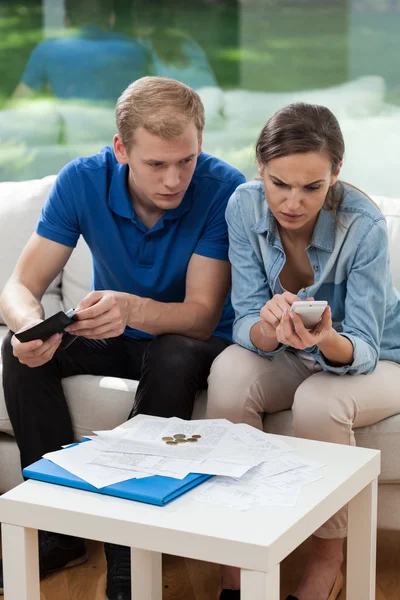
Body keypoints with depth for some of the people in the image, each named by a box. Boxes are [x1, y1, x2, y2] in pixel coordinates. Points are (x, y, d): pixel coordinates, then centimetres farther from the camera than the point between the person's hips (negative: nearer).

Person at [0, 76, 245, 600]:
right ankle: (61, 526, -11)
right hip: (115, 337, 3)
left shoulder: (223, 189, -26)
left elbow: (201, 315, -28)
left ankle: (130, 548, -23)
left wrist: (132, 309, -49)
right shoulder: (82, 181, -17)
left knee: (173, 358, -36)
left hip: (193, 341, -3)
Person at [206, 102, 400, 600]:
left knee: (318, 402, -35)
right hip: (286, 357, 3)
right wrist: (268, 329, -43)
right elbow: (246, 323, -18)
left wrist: (329, 341, -51)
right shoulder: (245, 207, -18)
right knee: (229, 373, -29)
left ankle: (328, 560, -8)